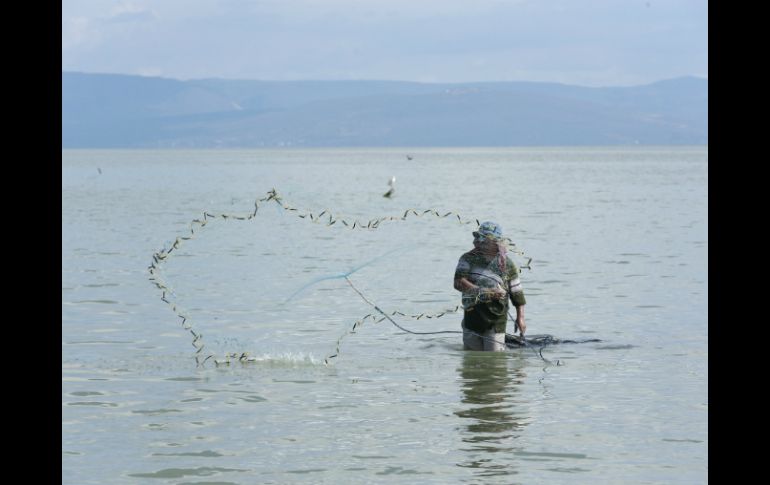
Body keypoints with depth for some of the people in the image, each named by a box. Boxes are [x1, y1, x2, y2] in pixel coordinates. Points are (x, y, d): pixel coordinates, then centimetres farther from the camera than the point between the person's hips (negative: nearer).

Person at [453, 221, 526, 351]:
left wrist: (520, 317, 0)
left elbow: (517, 292, 5)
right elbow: (459, 283, -12)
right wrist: (482, 291, -21)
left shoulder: (506, 264, 1)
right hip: (472, 315, 2)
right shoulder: (468, 259, 3)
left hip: (495, 319, -2)